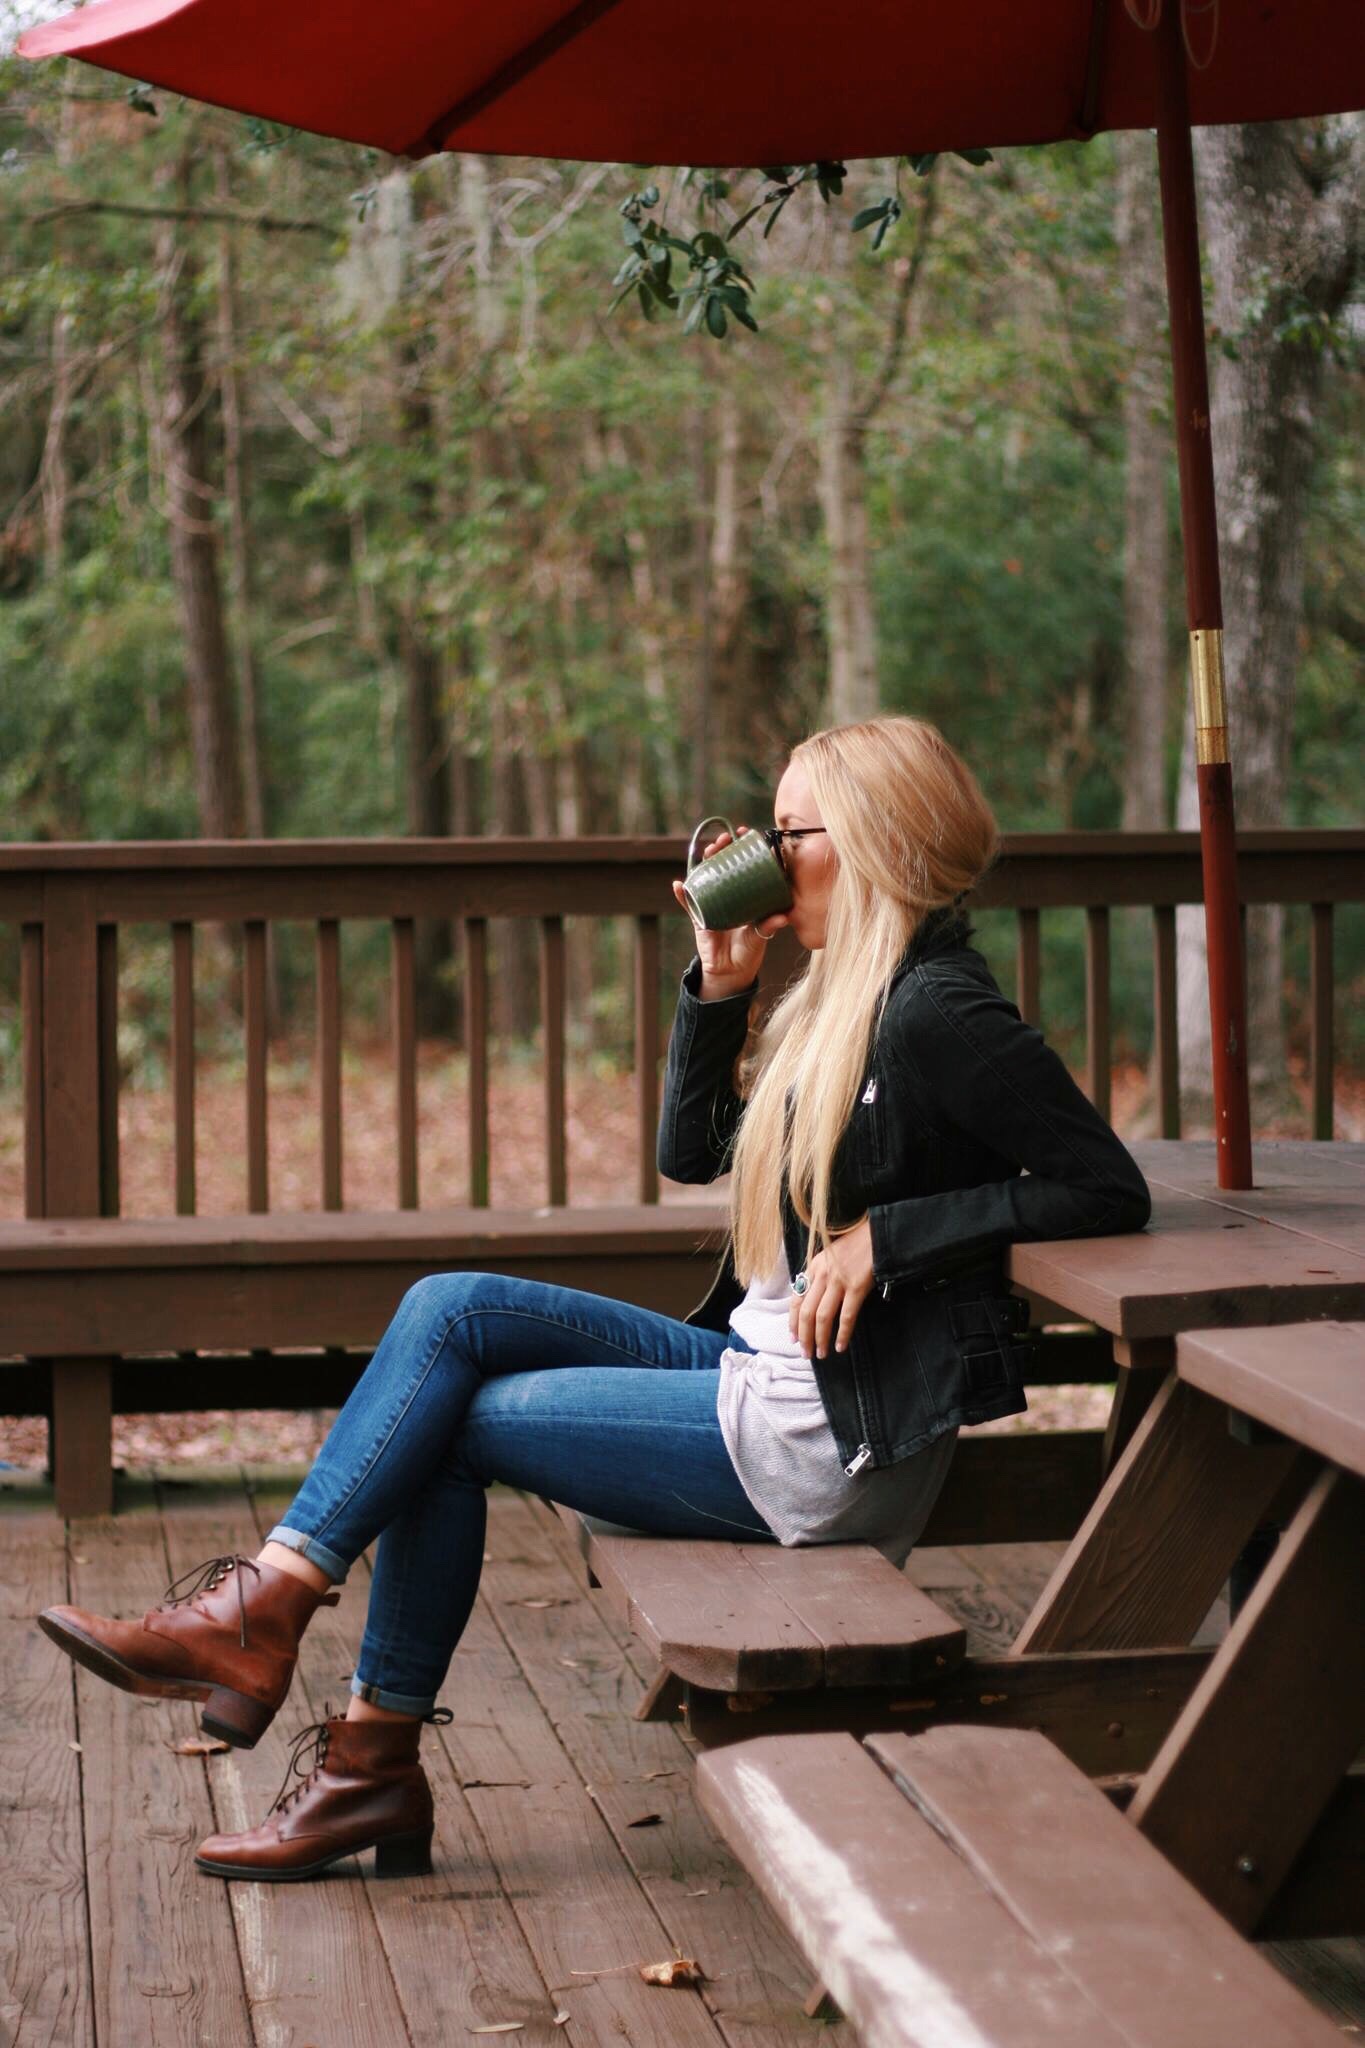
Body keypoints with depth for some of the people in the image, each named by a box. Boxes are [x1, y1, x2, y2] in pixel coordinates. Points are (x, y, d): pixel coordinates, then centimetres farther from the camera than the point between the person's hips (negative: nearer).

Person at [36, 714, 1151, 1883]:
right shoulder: (844, 997, 15)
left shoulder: (939, 1012, -15)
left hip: (822, 1442, -9)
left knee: (450, 1417, -5)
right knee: (450, 1308, -1)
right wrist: (720, 985, 4)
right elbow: (692, 1152, 17)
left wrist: (883, 1235, -20)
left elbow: (1107, 1191, -20)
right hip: (757, 1380, 9)